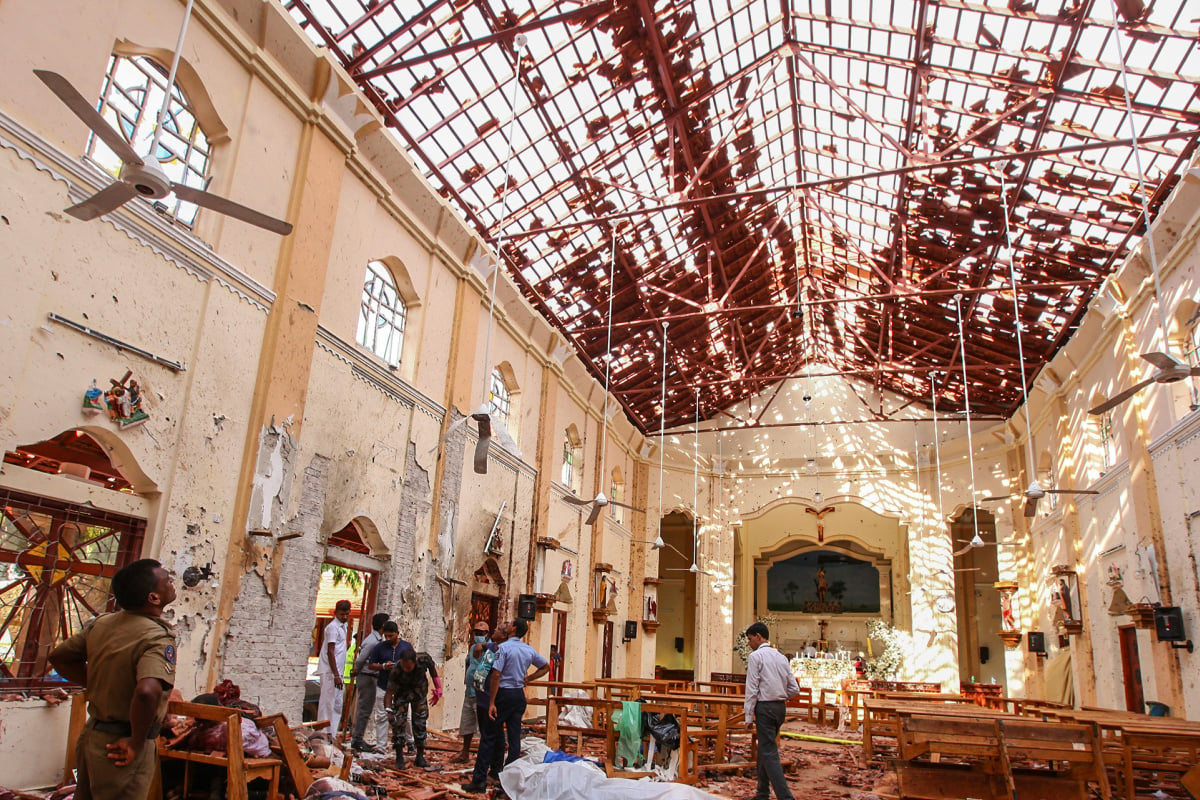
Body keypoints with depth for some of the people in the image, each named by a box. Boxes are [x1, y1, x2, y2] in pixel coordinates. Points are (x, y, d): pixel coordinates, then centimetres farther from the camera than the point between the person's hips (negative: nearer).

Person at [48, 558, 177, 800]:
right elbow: (147, 692, -41)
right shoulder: (157, 638, -25)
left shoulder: (101, 623, -1)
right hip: (120, 746, -8)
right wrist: (137, 743, -24)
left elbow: (59, 657, 14)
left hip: (91, 733, 8)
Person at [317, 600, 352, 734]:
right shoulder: (333, 627, -13)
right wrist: (336, 675, -22)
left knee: (337, 704, 11)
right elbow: (330, 651, -18)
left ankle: (332, 735, 17)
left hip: (337, 672, 9)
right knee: (328, 703, -6)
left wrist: (338, 674, 17)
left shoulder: (343, 627, 16)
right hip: (330, 672, -9)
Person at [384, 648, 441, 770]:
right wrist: (388, 710, -42)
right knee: (398, 723, -11)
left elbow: (432, 669, -8)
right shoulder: (396, 670, -34)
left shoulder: (424, 659, -31)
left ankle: (420, 757, 15)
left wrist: (438, 689, -1)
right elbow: (389, 692, -28)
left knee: (420, 723, 3)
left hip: (419, 692, 1)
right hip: (402, 693, -1)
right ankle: (399, 758, -1)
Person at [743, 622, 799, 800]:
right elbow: (794, 689, 10)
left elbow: (752, 689, -13)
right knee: (764, 749, 18)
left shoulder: (756, 656, -9)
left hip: (765, 707, -8)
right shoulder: (781, 657, 12)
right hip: (781, 707, 8)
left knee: (769, 753, -6)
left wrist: (749, 716, -9)